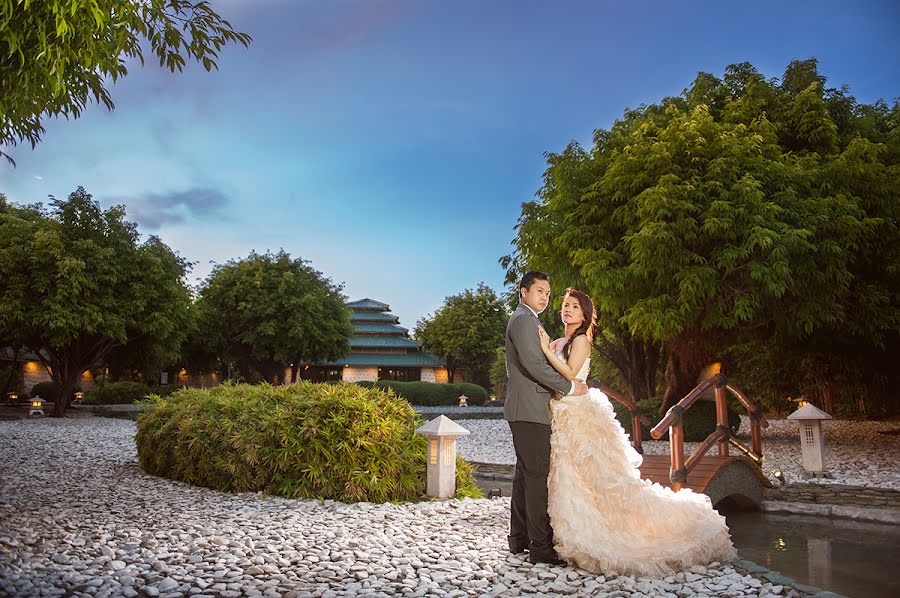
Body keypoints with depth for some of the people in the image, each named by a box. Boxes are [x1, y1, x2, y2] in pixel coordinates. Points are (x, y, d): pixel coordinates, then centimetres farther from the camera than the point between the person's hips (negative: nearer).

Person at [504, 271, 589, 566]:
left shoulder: (525, 320, 22)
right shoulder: (524, 320, -11)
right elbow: (533, 364, -21)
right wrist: (569, 386, -14)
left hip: (524, 411, 11)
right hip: (529, 410, -11)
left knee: (526, 473, 14)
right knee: (538, 475, -10)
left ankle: (519, 538, 21)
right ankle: (540, 547, -8)